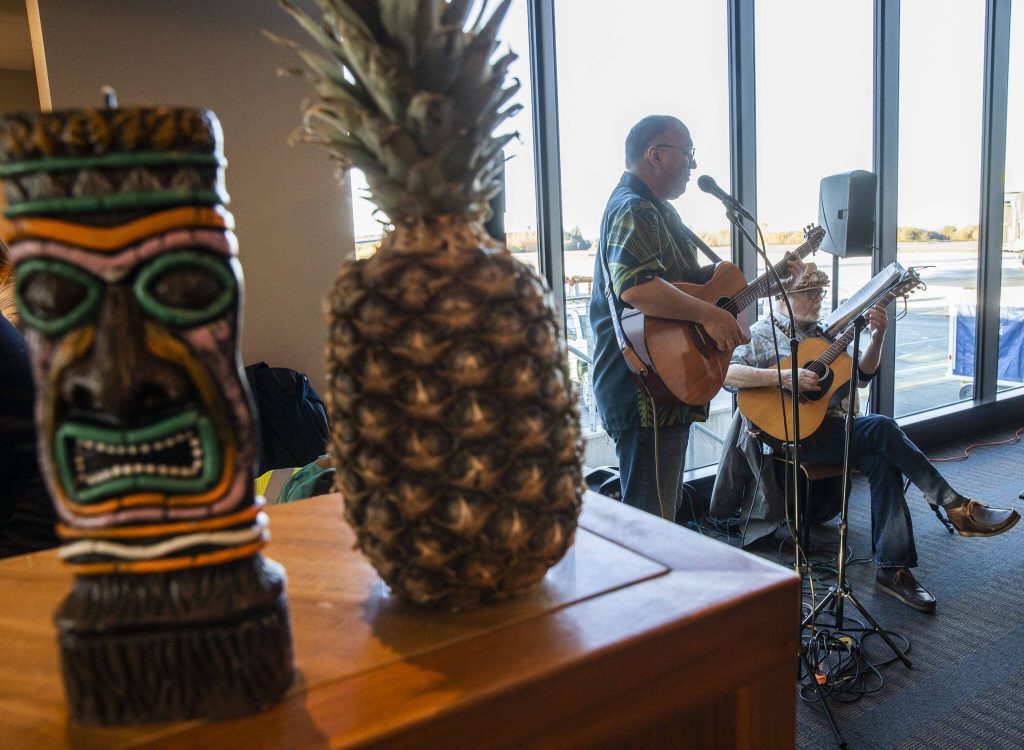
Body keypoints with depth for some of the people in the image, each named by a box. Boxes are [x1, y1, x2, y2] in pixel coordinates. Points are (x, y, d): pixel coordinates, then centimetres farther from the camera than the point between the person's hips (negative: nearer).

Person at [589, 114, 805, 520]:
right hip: (645, 392, -11)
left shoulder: (658, 210, 19)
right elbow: (635, 287, -35)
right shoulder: (633, 210, -16)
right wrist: (709, 315, -27)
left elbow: (695, 282, 26)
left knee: (665, 510, 22)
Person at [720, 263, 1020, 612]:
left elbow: (861, 374, 19)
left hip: (833, 427, 7)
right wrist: (783, 377, -24)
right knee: (881, 427, -26)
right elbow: (725, 372, -16)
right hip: (794, 433, -7)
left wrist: (877, 336, 2)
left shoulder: (820, 334, 23)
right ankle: (957, 508, -15)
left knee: (883, 461, -22)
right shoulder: (760, 335, 1)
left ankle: (892, 569, -20)